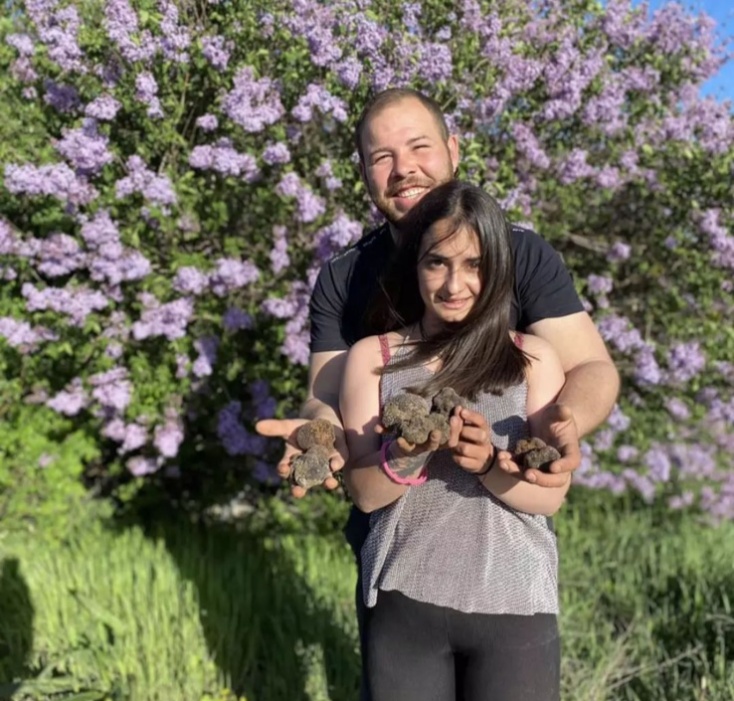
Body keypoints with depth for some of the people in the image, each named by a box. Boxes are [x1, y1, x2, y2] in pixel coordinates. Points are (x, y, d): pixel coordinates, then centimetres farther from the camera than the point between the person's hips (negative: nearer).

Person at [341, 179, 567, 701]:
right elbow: (364, 493, -5)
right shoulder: (373, 356, -1)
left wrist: (487, 462, -23)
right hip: (404, 604, 0)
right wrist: (405, 456, -25)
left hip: (513, 607, 0)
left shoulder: (532, 359, -1)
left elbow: (551, 495, -5)